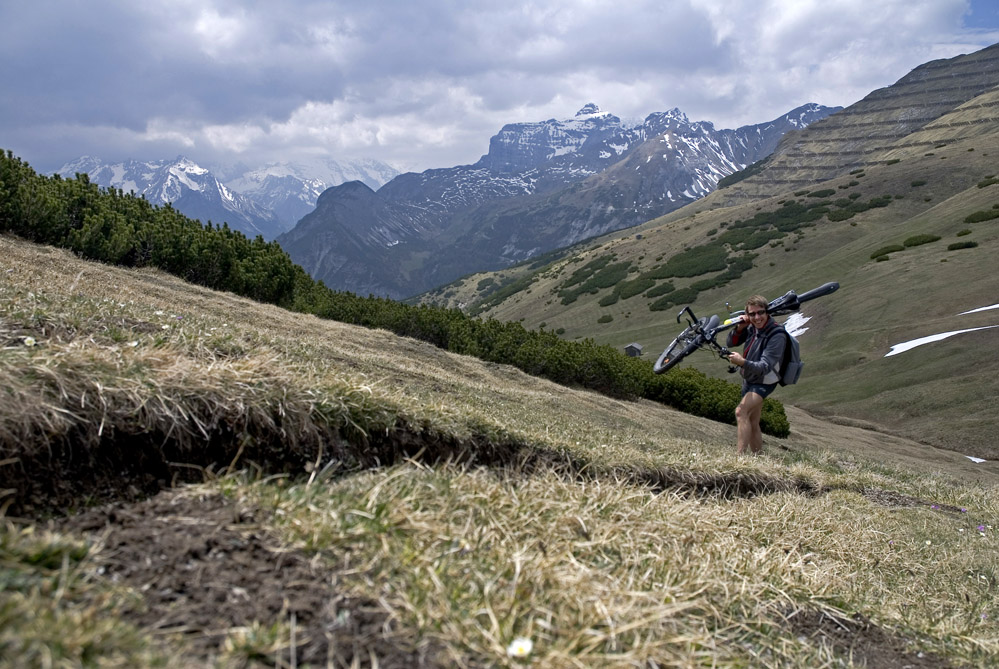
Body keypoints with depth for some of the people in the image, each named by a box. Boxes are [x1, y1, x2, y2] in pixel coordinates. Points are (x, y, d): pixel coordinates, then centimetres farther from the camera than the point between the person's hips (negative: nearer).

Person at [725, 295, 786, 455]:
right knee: (753, 424, 15)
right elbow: (731, 343, 4)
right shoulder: (752, 327, -5)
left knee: (741, 412, -27)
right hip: (748, 379, 8)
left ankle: (739, 455, -32)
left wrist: (743, 362, -48)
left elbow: (765, 367, -31)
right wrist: (739, 328, -16)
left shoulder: (777, 336, -25)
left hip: (764, 383, -8)